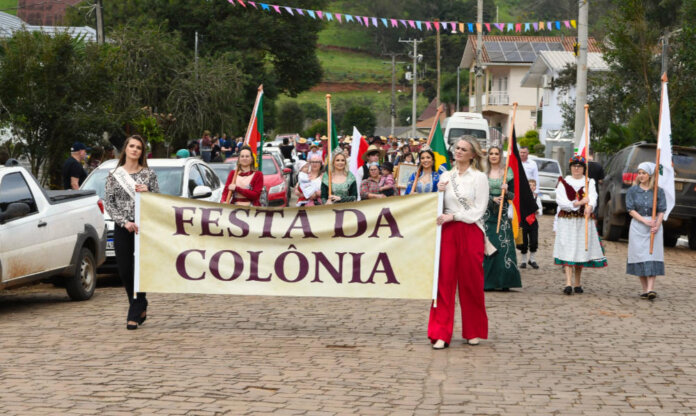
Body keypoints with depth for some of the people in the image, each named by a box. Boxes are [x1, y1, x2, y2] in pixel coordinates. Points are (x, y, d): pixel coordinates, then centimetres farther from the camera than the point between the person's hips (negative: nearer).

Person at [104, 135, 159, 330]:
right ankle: (141, 308, 24)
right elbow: (108, 203, 2)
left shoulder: (149, 174, 6)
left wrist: (146, 192, -12)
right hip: (122, 228, 2)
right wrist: (124, 222, -9)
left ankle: (135, 315, 0)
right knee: (124, 271, 3)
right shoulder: (114, 175, 7)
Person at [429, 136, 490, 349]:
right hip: (448, 232, 3)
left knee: (471, 283, 3)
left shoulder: (479, 178, 0)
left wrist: (453, 216, -12)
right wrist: (439, 193, -1)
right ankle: (441, 334, -4)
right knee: (444, 281, -4)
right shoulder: (446, 176, 12)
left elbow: (478, 210, -6)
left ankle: (473, 331, 19)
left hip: (471, 232, -3)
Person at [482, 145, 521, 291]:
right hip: (487, 214, 0)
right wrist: (492, 198, -14)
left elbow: (512, 196, 6)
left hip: (502, 213, 0)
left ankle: (504, 282, -4)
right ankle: (487, 282, -2)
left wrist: (506, 191, -15)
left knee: (504, 247, -8)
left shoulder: (507, 172, 7)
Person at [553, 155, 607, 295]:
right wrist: (578, 203, -21)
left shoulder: (589, 183, 8)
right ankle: (568, 283, -18)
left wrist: (589, 208, -34)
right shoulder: (563, 183, 7)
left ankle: (578, 284, 15)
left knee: (581, 251, 4)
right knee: (568, 251, -11)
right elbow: (560, 200, -8)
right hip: (566, 221, -1)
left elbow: (593, 198, -11)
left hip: (584, 221, 2)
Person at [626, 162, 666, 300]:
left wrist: (657, 225, -16)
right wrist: (645, 221, -15)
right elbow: (631, 209, -2)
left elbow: (662, 211, 0)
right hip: (637, 226, 1)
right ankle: (645, 289, 5)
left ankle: (651, 288, -18)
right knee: (639, 256, -1)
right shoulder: (632, 190, 5)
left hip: (654, 227, -1)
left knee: (652, 255, -10)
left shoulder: (658, 191, 4)